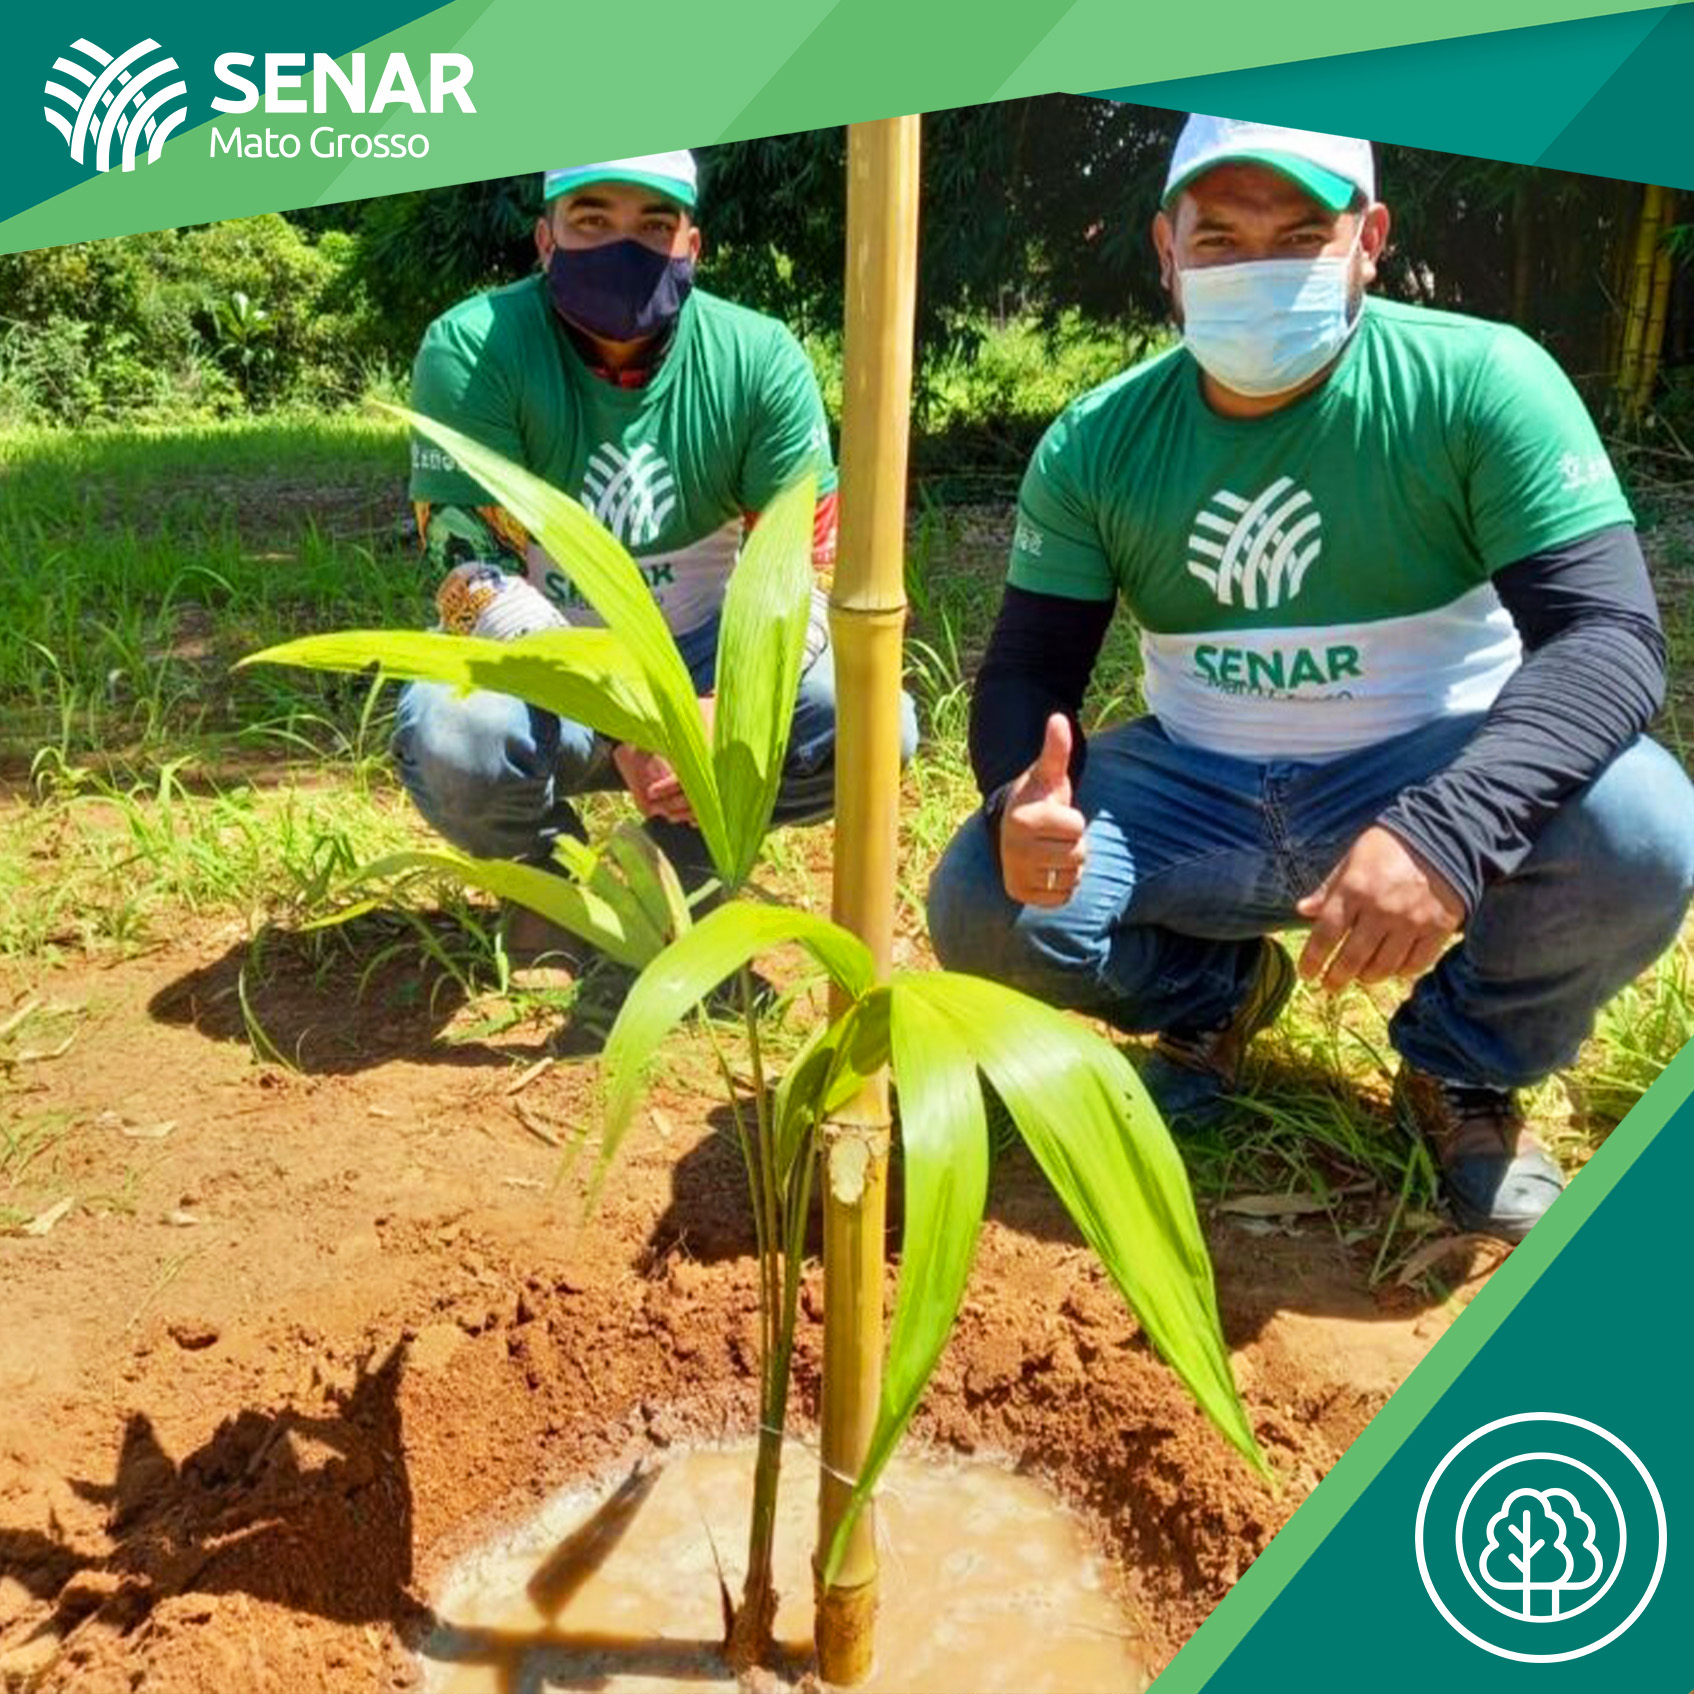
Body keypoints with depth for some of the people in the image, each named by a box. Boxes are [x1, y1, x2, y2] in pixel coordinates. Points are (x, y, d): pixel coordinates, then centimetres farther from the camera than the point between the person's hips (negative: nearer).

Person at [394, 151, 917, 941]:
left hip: (702, 663, 2)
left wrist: (723, 712, -33)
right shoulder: (472, 348, -16)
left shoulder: (759, 357, -10)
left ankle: (684, 869, 7)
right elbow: (470, 570, -22)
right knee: (446, 733, -34)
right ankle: (551, 877, 2)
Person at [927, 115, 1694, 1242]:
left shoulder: (1478, 382, -15)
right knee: (984, 907, -20)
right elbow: (1027, 671, -5)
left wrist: (1447, 829, -43)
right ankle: (1218, 992, 14)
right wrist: (1024, 798, -30)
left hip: (1422, 776, -2)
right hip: (1197, 795, 2)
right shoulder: (1099, 442, -5)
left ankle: (1465, 1070, 3)